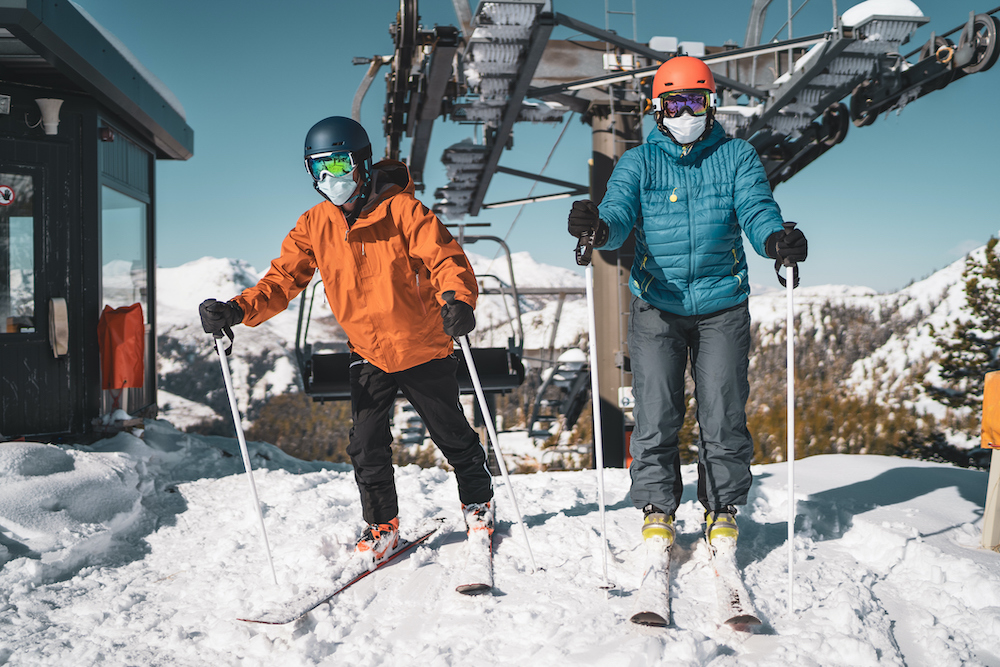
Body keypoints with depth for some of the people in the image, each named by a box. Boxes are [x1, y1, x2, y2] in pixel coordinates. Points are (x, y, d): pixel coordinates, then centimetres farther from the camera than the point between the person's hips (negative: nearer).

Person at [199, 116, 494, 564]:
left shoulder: (401, 209, -17)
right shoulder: (314, 225, -3)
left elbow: (444, 257, -24)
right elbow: (283, 280, -6)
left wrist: (457, 298, -45)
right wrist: (238, 310, -24)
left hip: (423, 347, -3)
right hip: (368, 354, 4)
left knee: (452, 436, 12)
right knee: (366, 447, 2)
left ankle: (478, 501, 38)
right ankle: (382, 525, 25)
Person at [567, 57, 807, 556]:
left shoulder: (737, 156, 7)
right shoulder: (638, 162, 7)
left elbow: (756, 207, -9)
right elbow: (619, 210, -10)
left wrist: (774, 239, -32)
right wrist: (598, 228, -35)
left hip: (723, 304, 0)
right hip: (656, 305, 0)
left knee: (723, 415, 3)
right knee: (656, 415, -1)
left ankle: (723, 508, 23)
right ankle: (656, 507, 18)